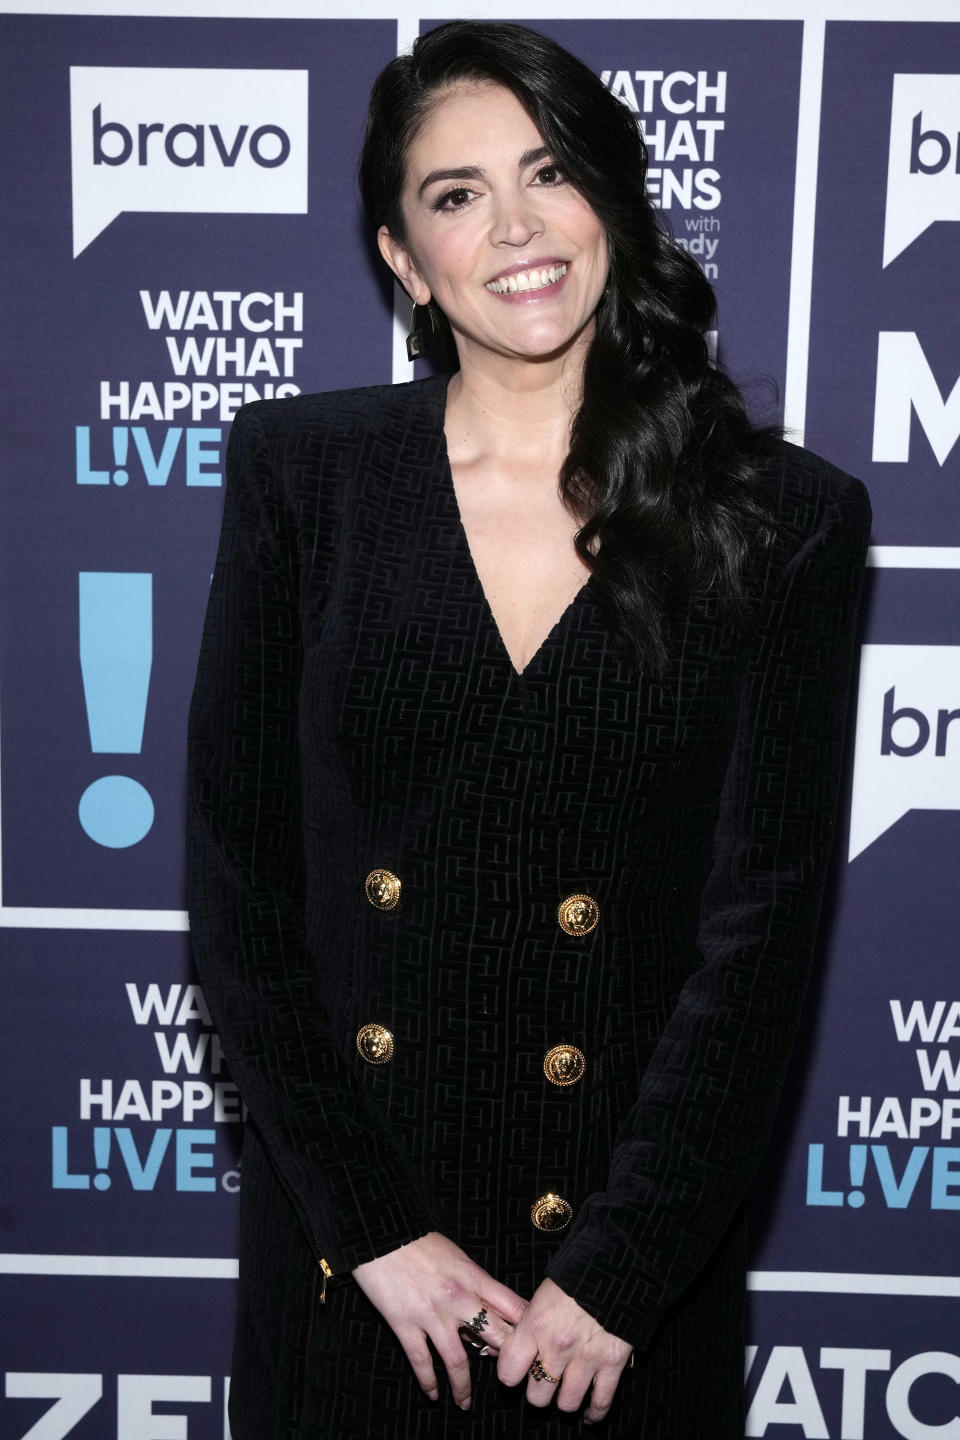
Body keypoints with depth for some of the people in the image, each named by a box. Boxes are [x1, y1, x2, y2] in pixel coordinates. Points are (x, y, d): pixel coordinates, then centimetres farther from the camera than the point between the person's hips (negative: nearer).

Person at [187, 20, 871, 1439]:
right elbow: (237, 880, -5)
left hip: (638, 1236, 0)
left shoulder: (782, 520, -6)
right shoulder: (302, 473, -4)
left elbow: (760, 922, -8)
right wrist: (373, 1221, -8)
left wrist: (620, 1267, -10)